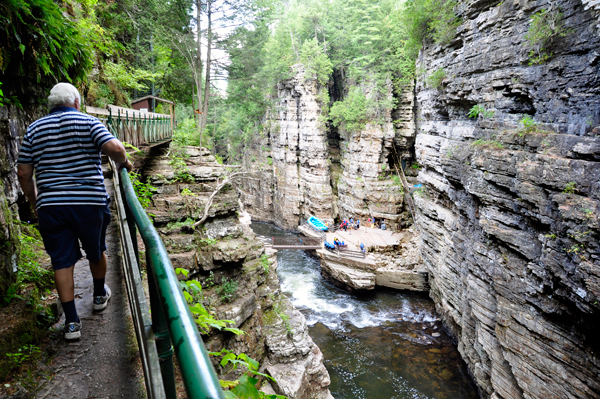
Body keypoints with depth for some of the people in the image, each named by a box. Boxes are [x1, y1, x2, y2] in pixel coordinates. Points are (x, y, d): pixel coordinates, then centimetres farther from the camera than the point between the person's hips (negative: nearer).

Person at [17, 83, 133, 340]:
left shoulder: (34, 129, 10)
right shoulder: (88, 122, -1)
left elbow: (23, 174, 9)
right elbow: (114, 148, -19)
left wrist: (35, 203, 19)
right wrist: (124, 163, 2)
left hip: (50, 206, 2)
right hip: (90, 202, -2)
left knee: (62, 262, 7)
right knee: (96, 252, 20)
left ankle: (71, 322, 9)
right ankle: (100, 295, 41)